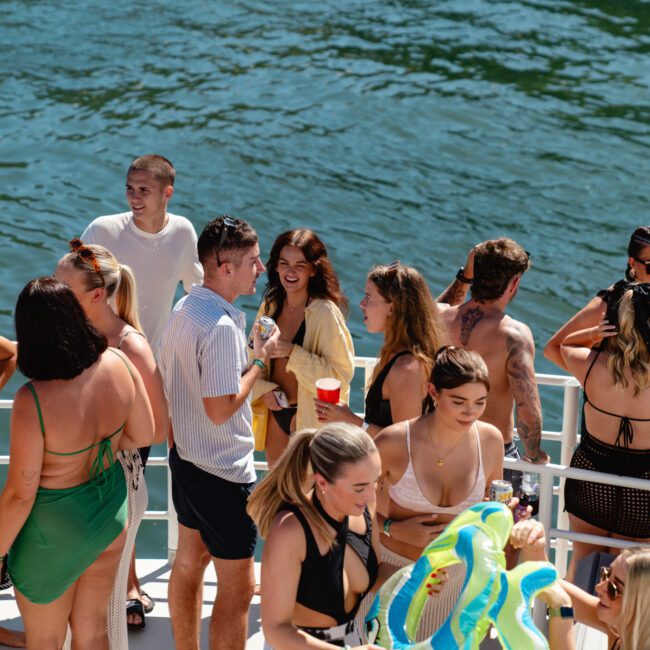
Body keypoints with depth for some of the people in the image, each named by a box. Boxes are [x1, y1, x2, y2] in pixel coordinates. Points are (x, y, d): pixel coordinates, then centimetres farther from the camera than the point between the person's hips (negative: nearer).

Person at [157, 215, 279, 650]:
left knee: (190, 560, 23)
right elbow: (220, 409, -27)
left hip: (186, 456, 10)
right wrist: (261, 359, -17)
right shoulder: (221, 327, -26)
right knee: (237, 587, 1)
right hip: (223, 471, -10)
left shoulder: (184, 309, 3)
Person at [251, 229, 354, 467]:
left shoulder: (325, 313, -19)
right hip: (275, 411, 6)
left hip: (310, 415, -6)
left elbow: (341, 373, -22)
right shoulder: (271, 305, 1)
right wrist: (263, 389, -9)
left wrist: (293, 353, -29)